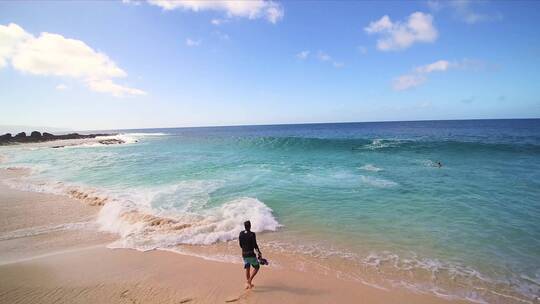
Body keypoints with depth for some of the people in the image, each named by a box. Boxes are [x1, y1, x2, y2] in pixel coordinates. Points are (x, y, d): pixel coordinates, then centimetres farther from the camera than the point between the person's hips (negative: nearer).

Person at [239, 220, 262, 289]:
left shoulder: (241, 234, 0)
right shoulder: (252, 234, -17)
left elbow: (240, 245, 8)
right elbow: (255, 245, -14)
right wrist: (259, 253, -3)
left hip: (244, 254, 6)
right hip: (251, 254, -5)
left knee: (247, 268, 18)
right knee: (257, 267, 12)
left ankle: (247, 283, 23)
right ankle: (249, 280, -1)